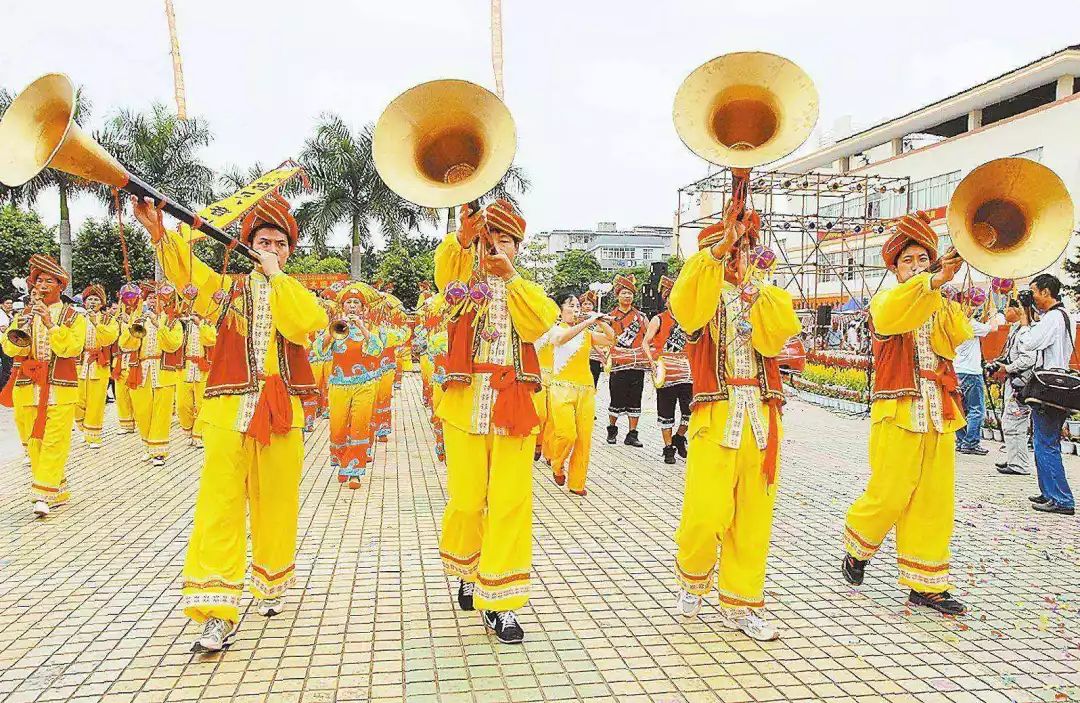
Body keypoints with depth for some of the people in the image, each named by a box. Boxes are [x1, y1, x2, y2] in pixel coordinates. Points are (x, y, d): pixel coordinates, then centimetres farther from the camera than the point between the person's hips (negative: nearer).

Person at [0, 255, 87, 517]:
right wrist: (28, 321, -11)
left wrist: (50, 324, -19)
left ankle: (43, 495, -8)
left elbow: (71, 349, -13)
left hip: (59, 390, -4)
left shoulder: (73, 317, 2)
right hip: (26, 389, 4)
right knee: (33, 442, 6)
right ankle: (58, 492, 16)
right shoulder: (23, 315, 13)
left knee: (54, 443, -9)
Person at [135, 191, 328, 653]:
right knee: (220, 505, -7)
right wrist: (158, 232, -28)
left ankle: (271, 586, 29)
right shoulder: (228, 287, 10)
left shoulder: (297, 294, 12)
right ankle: (217, 614, -4)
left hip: (281, 412, 1)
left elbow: (306, 324, -12)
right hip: (229, 411, -1)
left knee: (276, 504, 9)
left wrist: (276, 274, -7)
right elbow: (187, 271, -11)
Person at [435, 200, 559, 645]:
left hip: (514, 407, 1)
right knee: (466, 501, 7)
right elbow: (444, 265, -16)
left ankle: (499, 602, 5)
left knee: (510, 503, -4)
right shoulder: (463, 281, 10)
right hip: (465, 404, 0)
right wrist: (462, 236, -36)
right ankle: (467, 571, 34)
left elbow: (537, 324, -10)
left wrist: (509, 276, -20)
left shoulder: (526, 290, 14)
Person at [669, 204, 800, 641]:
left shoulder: (767, 297, 16)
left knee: (753, 515, 6)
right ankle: (691, 578, 21)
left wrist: (750, 290, -12)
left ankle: (740, 604, 21)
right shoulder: (701, 293, 6)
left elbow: (779, 334, -5)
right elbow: (683, 307, -21)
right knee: (708, 512, -9)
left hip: (760, 417, 4)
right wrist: (718, 250, -25)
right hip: (715, 415, -4)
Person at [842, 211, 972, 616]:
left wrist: (944, 290, -14)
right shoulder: (886, 301, 3)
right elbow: (891, 316, -24)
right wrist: (935, 281, -35)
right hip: (898, 414, -5)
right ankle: (856, 550, 24)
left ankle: (926, 585, 15)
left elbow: (959, 337, -6)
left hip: (939, 416, 5)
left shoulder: (942, 307, 16)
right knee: (889, 495, -3)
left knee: (934, 501, 5)